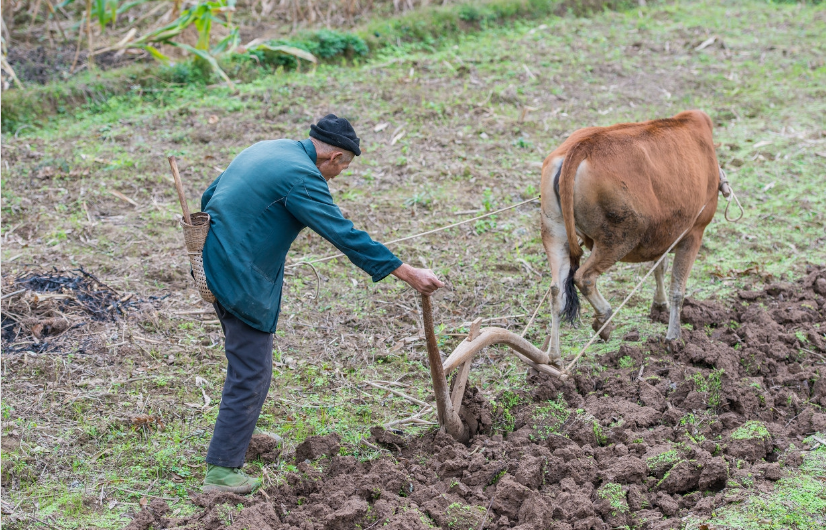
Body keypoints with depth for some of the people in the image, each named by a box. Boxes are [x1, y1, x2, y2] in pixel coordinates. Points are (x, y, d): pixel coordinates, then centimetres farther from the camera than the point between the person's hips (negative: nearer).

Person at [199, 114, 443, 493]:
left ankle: (239, 431, 44)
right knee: (251, 373, -4)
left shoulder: (264, 149, 12)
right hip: (241, 277, -10)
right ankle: (221, 471, -1)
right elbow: (346, 236, -21)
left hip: (213, 260, 10)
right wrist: (409, 274, -19)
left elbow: (209, 197, 20)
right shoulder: (302, 177, -17)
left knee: (245, 356, 27)